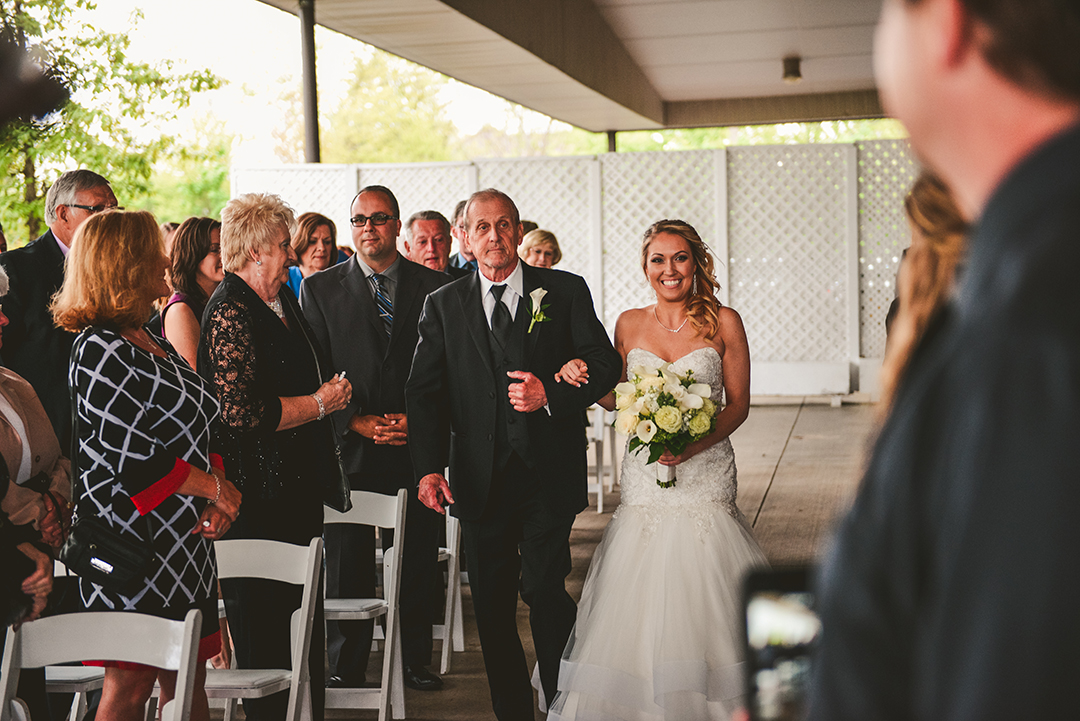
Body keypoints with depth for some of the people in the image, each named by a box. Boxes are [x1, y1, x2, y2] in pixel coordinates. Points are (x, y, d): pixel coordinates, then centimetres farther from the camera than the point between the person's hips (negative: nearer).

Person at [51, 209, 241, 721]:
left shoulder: (156, 346, 14)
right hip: (133, 542, -9)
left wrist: (214, 503, 0)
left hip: (185, 541, 9)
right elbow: (132, 459, -21)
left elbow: (195, 429, 17)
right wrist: (213, 486, -10)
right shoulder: (100, 352, -15)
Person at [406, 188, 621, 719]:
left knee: (544, 590, -8)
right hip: (480, 478, 2)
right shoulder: (443, 306, 7)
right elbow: (424, 392, 2)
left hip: (549, 472, -2)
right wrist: (429, 467, -10)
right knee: (492, 603, 7)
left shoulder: (566, 292, 4)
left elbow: (604, 365, 2)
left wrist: (551, 394, -16)